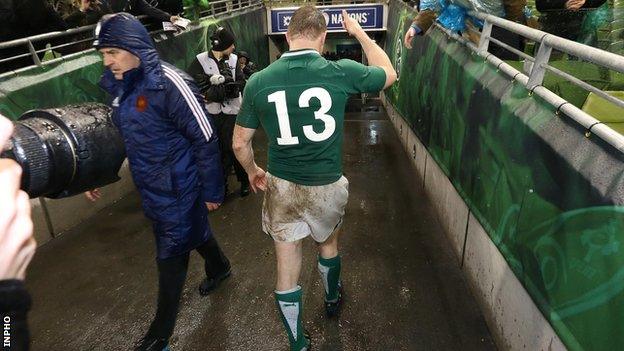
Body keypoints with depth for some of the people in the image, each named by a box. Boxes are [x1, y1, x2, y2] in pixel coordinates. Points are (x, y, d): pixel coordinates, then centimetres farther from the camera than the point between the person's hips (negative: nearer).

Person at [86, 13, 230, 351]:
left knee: (171, 253, 6)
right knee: (192, 230, 25)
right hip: (149, 186, 7)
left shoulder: (168, 83, -23)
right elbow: (122, 133, 16)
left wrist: (211, 191, -14)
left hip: (178, 187, -7)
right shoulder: (118, 85, 1)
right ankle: (219, 266, 54)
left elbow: (206, 139, -20)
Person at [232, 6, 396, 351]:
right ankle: (332, 299, 57)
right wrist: (359, 32, 18)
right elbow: (389, 73, 8)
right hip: (326, 186, 0)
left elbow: (240, 143, 0)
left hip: (281, 187, 1)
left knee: (286, 268, 15)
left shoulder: (258, 81, -9)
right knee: (328, 243, 30)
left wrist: (253, 171, 20)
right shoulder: (341, 72, -13)